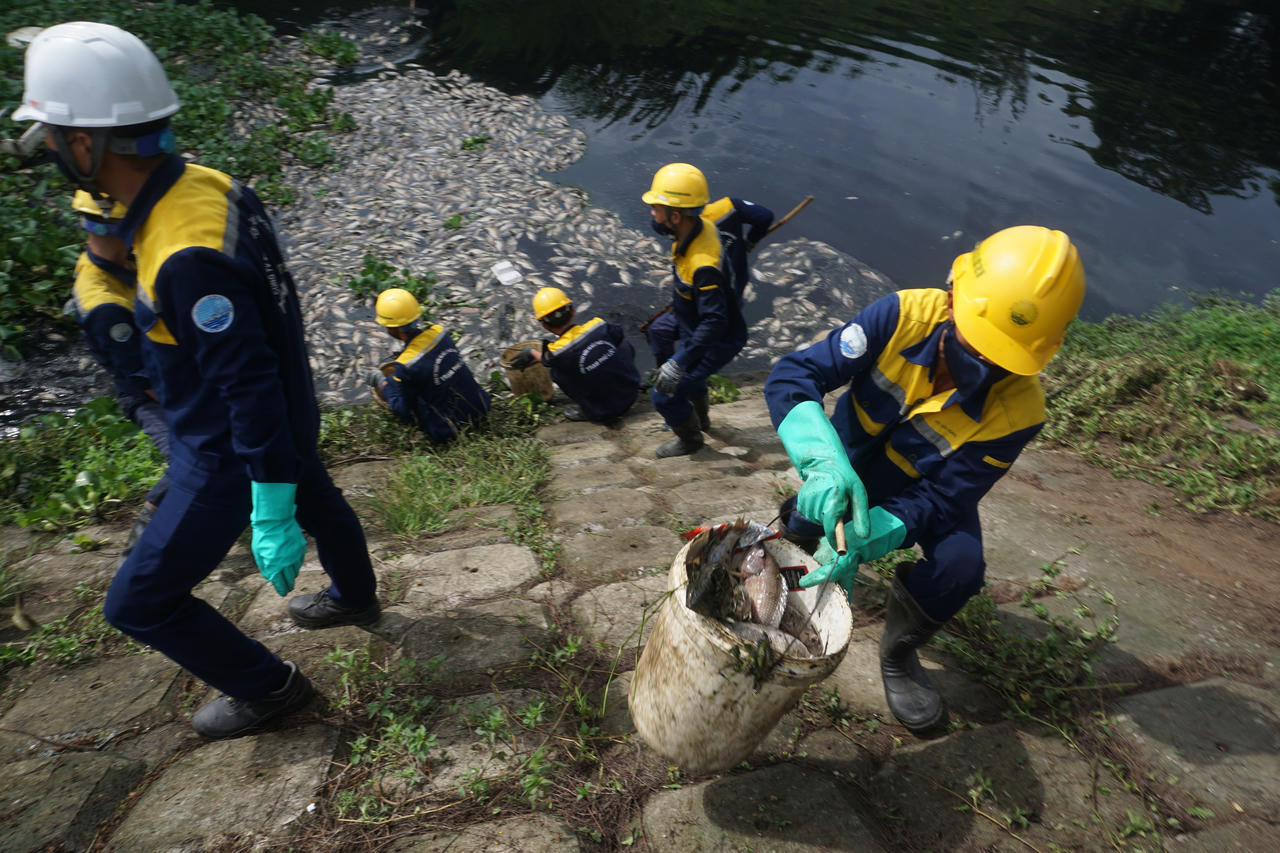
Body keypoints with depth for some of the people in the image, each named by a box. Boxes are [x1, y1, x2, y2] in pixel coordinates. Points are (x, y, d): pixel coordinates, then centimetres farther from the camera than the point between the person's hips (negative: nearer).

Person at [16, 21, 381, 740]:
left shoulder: (187, 256, -35)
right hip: (283, 418, 9)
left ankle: (268, 687, 27)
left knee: (141, 603, 8)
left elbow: (250, 385, -33)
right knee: (316, 503, 31)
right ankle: (355, 598, 61)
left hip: (228, 453, -9)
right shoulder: (205, 183, -8)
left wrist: (270, 512, -27)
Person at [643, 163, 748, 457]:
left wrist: (679, 363, -39)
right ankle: (701, 416, 61)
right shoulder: (701, 224, -12)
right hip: (697, 328, 10)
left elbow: (714, 322, -40)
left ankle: (690, 438, 28)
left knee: (665, 394, -3)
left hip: (719, 341, -10)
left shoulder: (702, 265, -41)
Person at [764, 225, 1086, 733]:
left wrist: (864, 542, -46)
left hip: (927, 486, -1)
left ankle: (898, 656, 5)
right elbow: (791, 376, -35)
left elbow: (937, 499, -28)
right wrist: (825, 463, -51)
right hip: (850, 466, 1)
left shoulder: (1017, 412, -32)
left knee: (958, 565, -25)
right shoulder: (904, 317, -33)